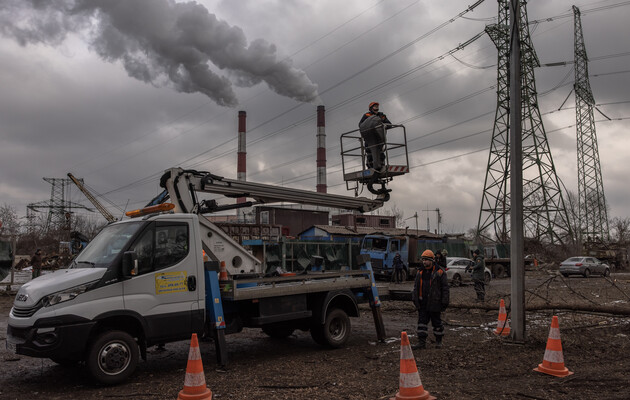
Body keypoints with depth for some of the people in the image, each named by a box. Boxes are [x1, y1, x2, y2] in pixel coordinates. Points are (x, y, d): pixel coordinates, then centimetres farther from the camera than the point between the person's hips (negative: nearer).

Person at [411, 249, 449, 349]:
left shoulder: (439, 272, -6)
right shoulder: (420, 273, 10)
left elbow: (445, 288, -6)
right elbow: (416, 287, 16)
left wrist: (444, 302, -9)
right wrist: (414, 299, 7)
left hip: (434, 303, -4)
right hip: (422, 303, 5)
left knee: (437, 322, 7)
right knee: (422, 322, 2)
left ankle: (439, 341, 23)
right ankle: (422, 342, 6)